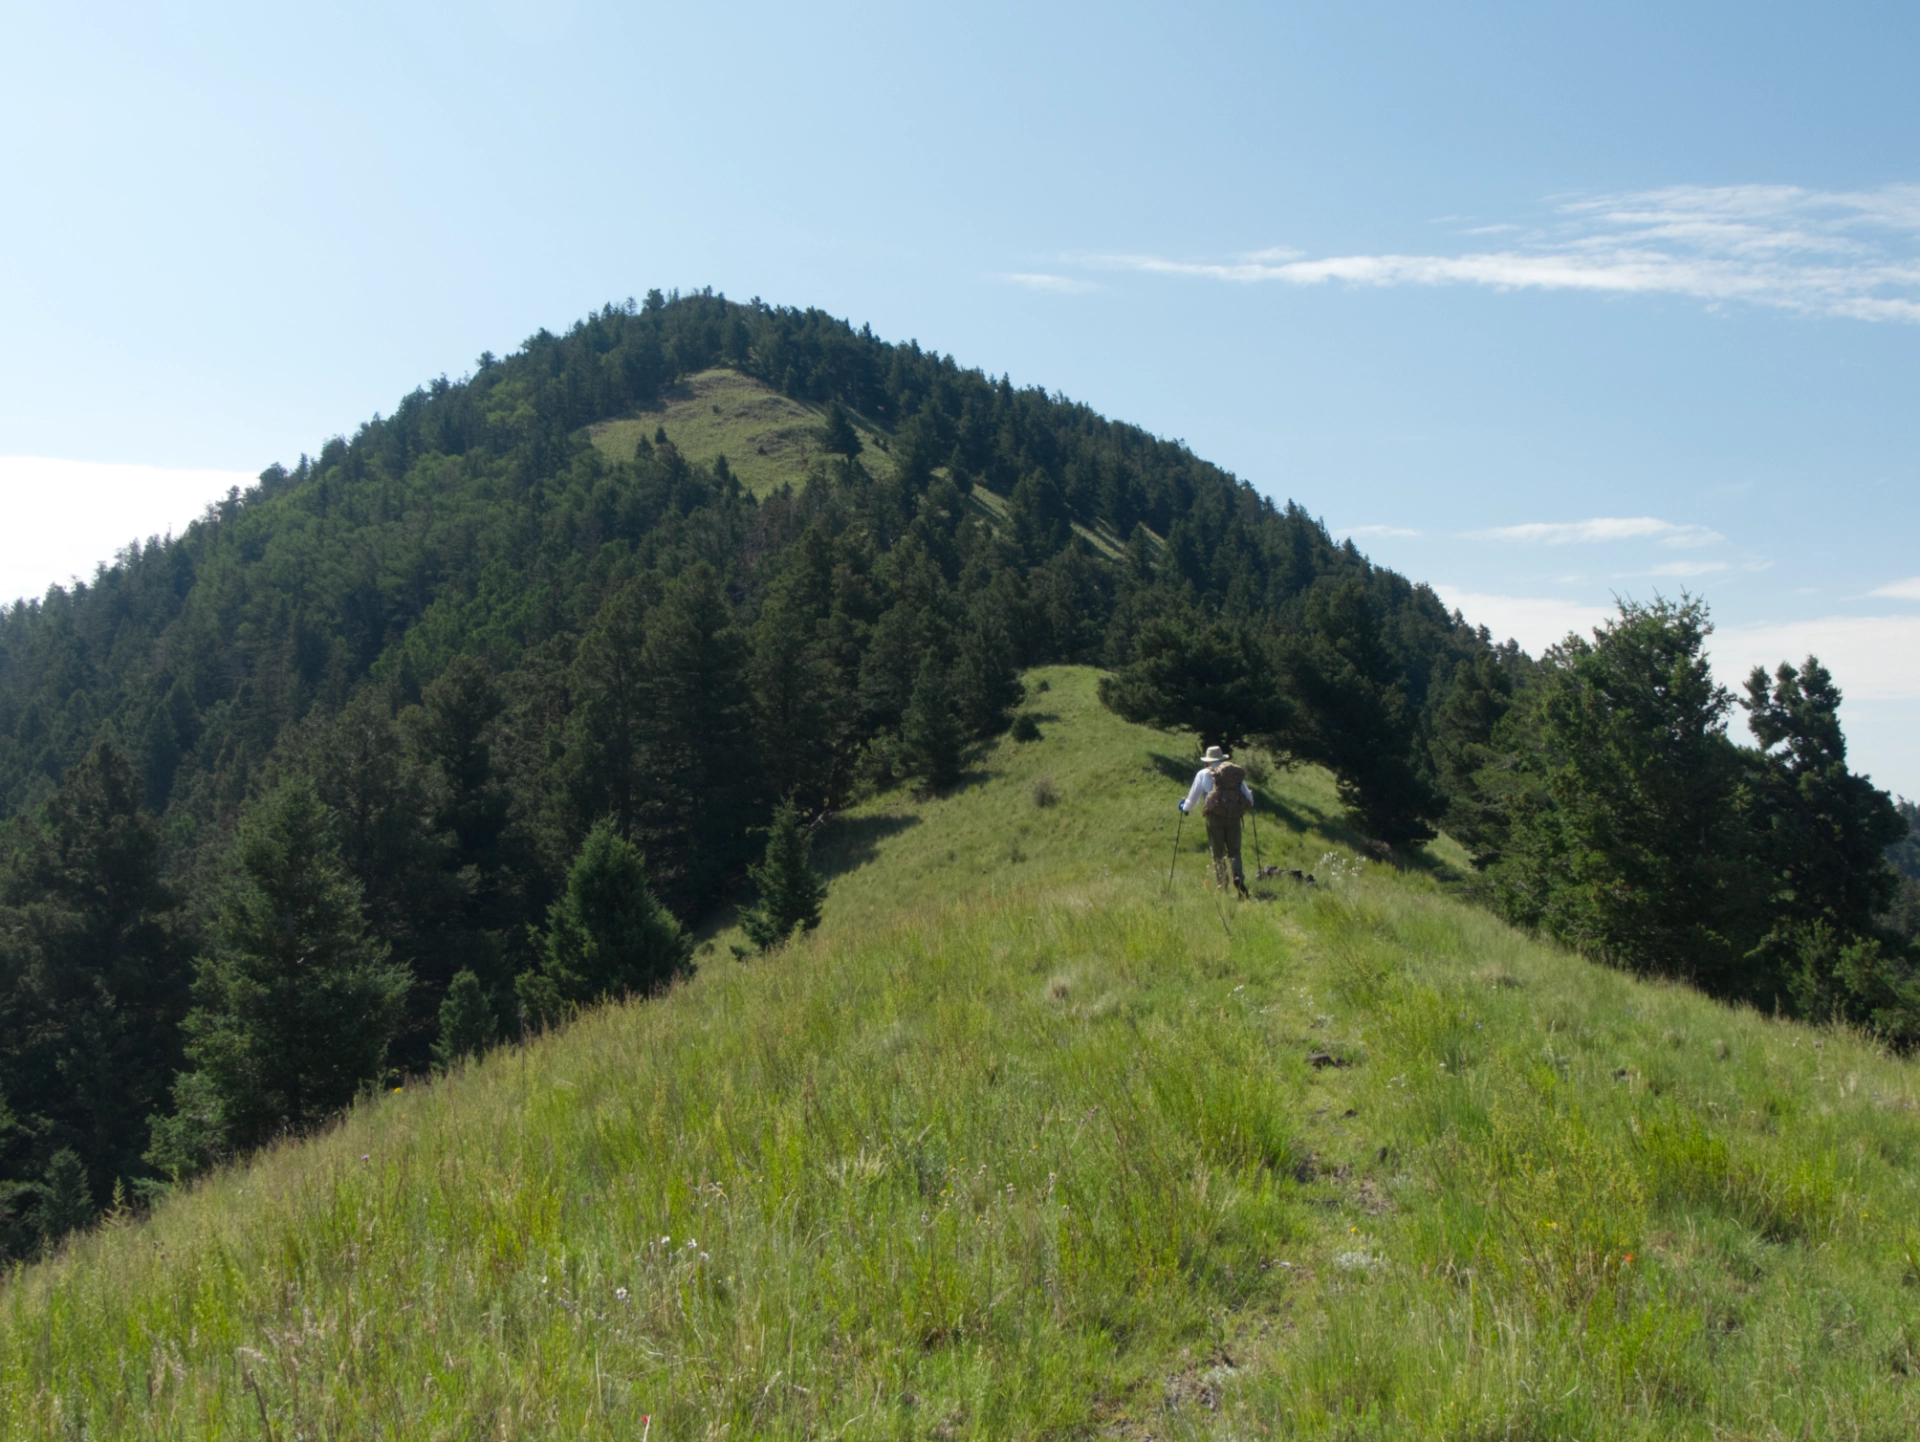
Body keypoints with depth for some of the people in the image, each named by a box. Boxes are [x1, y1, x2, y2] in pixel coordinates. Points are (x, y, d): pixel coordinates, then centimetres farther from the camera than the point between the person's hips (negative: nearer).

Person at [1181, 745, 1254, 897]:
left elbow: (1193, 797, 12)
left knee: (1218, 854, 6)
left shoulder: (1203, 774, 7)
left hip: (1215, 817, -1)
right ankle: (1238, 876, -17)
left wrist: (1184, 807, 32)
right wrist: (1248, 804, 39)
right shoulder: (1237, 773, 13)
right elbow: (1248, 797, 15)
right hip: (1234, 817, 2)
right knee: (1234, 851, 10)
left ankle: (1222, 888, 1)